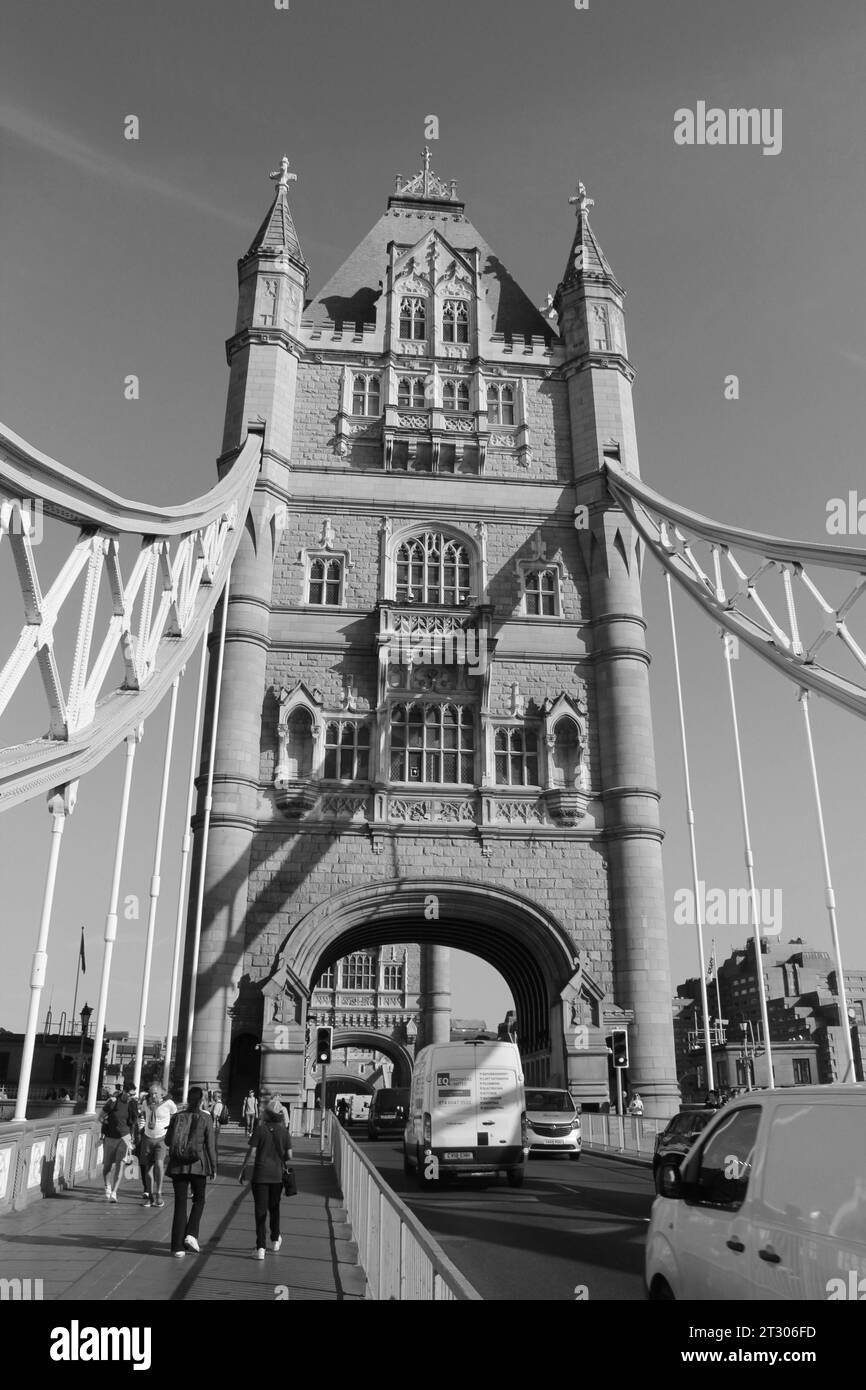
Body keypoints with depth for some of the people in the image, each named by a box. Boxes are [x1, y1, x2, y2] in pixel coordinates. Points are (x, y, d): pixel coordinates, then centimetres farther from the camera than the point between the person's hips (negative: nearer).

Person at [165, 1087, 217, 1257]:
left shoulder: (176, 1116, 1)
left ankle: (178, 1247, 7)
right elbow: (210, 1145, -4)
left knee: (180, 1204, 8)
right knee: (199, 1200, 18)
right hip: (198, 1165, -2)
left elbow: (168, 1141, 7)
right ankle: (191, 1234, 2)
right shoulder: (205, 1118, -5)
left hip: (177, 1166, 2)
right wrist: (214, 1167, 4)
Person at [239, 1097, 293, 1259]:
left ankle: (260, 1248, -2)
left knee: (260, 1210, 2)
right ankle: (275, 1240, 35)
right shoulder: (284, 1131, -4)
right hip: (277, 1174, 3)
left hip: (260, 1174, -3)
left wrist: (242, 1169, 0)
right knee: (274, 1207, 21)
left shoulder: (260, 1129, -11)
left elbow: (251, 1151, -11)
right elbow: (289, 1155, -4)